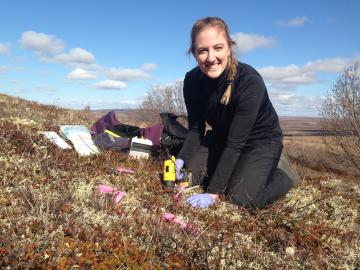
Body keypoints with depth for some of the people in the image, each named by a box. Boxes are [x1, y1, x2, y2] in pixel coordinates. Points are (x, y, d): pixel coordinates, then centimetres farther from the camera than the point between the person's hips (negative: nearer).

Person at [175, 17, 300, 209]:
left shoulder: (250, 82, -31)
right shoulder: (192, 80, -15)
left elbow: (235, 143, -31)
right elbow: (195, 129, -6)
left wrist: (214, 193, -31)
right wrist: (181, 159, -24)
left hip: (260, 141, -5)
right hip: (221, 137, 5)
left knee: (242, 198, -22)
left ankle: (282, 171, 8)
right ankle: (230, 169, 20)